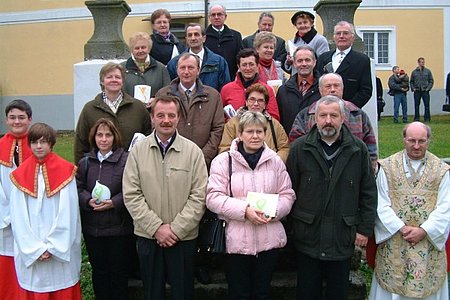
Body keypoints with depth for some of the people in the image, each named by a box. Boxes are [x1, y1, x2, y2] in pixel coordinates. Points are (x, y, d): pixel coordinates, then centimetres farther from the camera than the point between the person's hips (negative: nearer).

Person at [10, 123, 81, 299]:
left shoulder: (65, 171, -3)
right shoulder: (20, 176, 1)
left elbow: (68, 213, -6)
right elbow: (19, 218, -1)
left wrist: (53, 247, -11)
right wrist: (36, 249, -8)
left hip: (62, 251, -1)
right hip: (30, 254, 1)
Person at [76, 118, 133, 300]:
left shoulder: (126, 160, -10)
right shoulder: (85, 162, 8)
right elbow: (78, 189, 7)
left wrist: (114, 202, -21)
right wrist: (89, 201, -11)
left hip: (119, 227, -4)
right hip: (92, 227, 4)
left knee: (119, 271, 9)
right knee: (98, 271, 15)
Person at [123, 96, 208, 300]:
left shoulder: (193, 151, -5)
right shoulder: (138, 151, -1)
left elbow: (199, 196, -7)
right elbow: (131, 195, -4)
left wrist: (176, 229, -12)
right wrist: (156, 227, -11)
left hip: (183, 237, -1)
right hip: (148, 236, 1)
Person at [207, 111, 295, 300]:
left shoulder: (275, 160, 7)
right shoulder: (223, 161, -3)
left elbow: (287, 194, 8)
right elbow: (213, 197, -9)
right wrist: (244, 210, -20)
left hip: (269, 240, 3)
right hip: (236, 240, -3)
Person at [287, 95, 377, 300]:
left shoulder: (358, 150, 0)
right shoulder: (300, 148, -3)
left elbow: (368, 193, 3)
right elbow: (290, 190, 0)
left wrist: (365, 229, 1)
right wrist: (293, 222, -2)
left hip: (343, 239, 1)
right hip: (308, 236, 0)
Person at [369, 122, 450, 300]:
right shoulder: (388, 167, 0)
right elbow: (381, 205, -4)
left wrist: (424, 231, -12)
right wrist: (402, 228, -13)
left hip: (429, 242, 0)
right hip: (393, 242, 0)